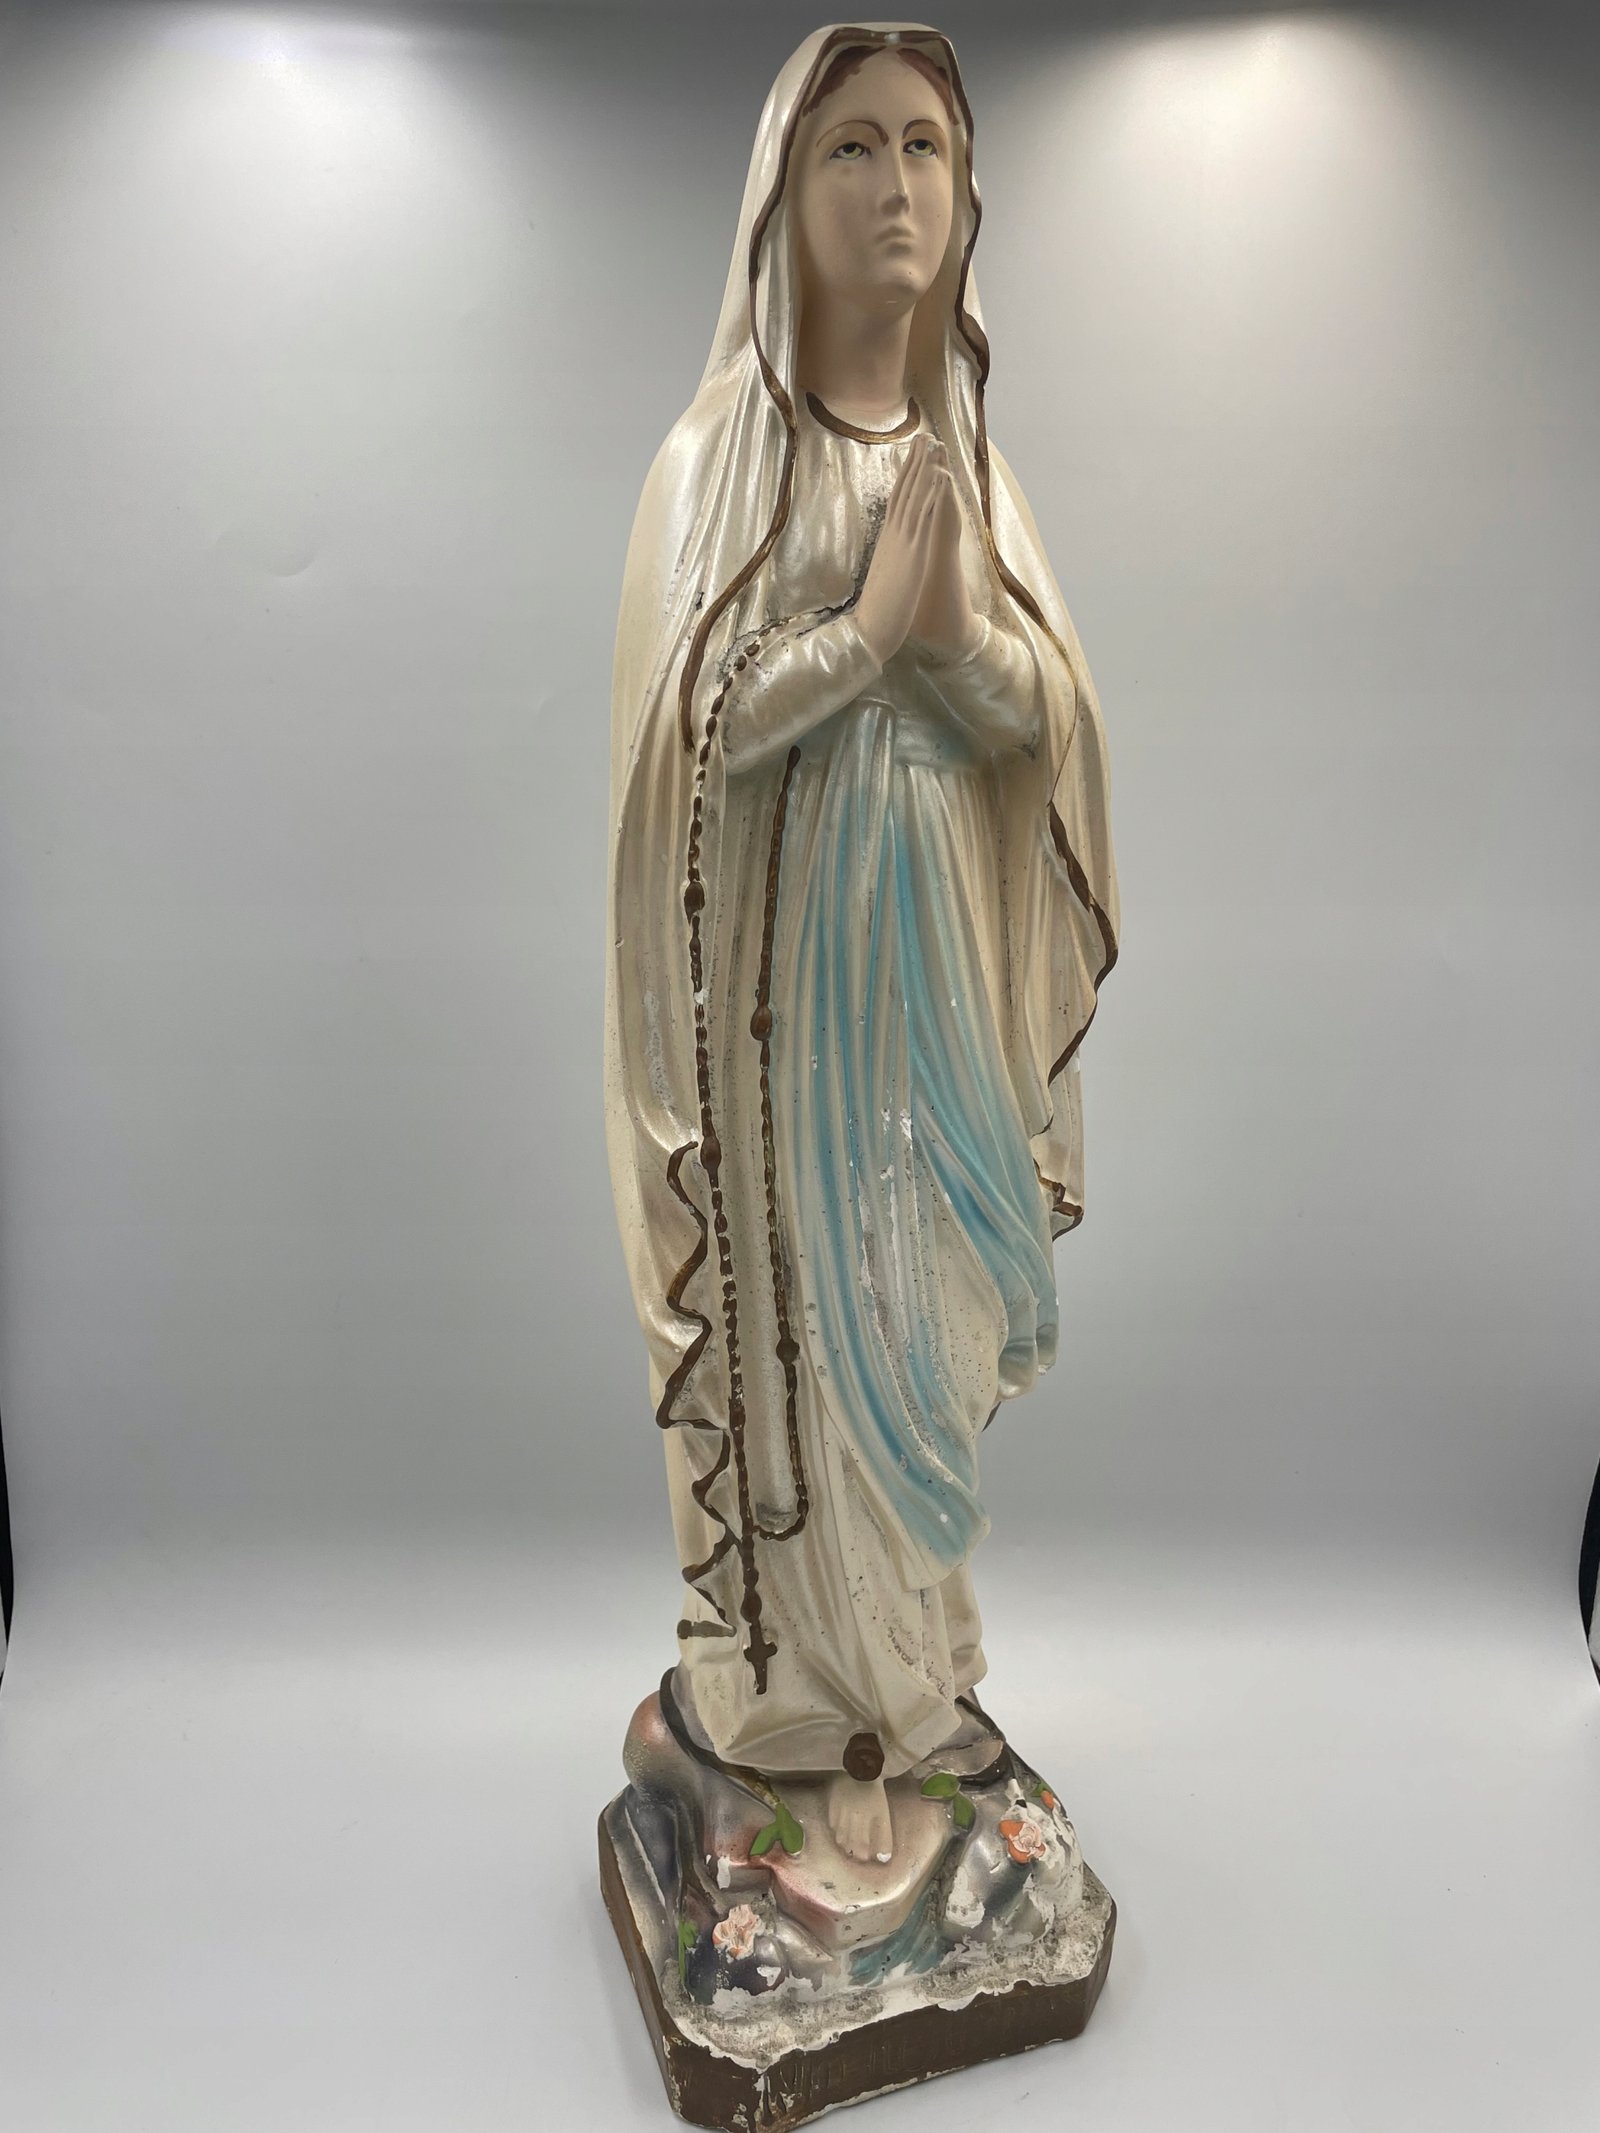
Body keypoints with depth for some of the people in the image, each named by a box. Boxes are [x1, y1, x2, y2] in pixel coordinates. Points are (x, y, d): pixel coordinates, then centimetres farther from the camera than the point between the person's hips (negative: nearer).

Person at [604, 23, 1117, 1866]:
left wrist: (949, 622, -14)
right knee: (802, 1318, 3)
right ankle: (842, 1711, 22)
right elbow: (699, 724, -12)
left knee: (918, 1310, 11)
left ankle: (899, 1664, 32)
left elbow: (1047, 718, 4)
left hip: (940, 950, 4)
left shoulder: (968, 456, 10)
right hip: (786, 958, -4)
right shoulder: (716, 455, -3)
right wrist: (873, 621, -14)